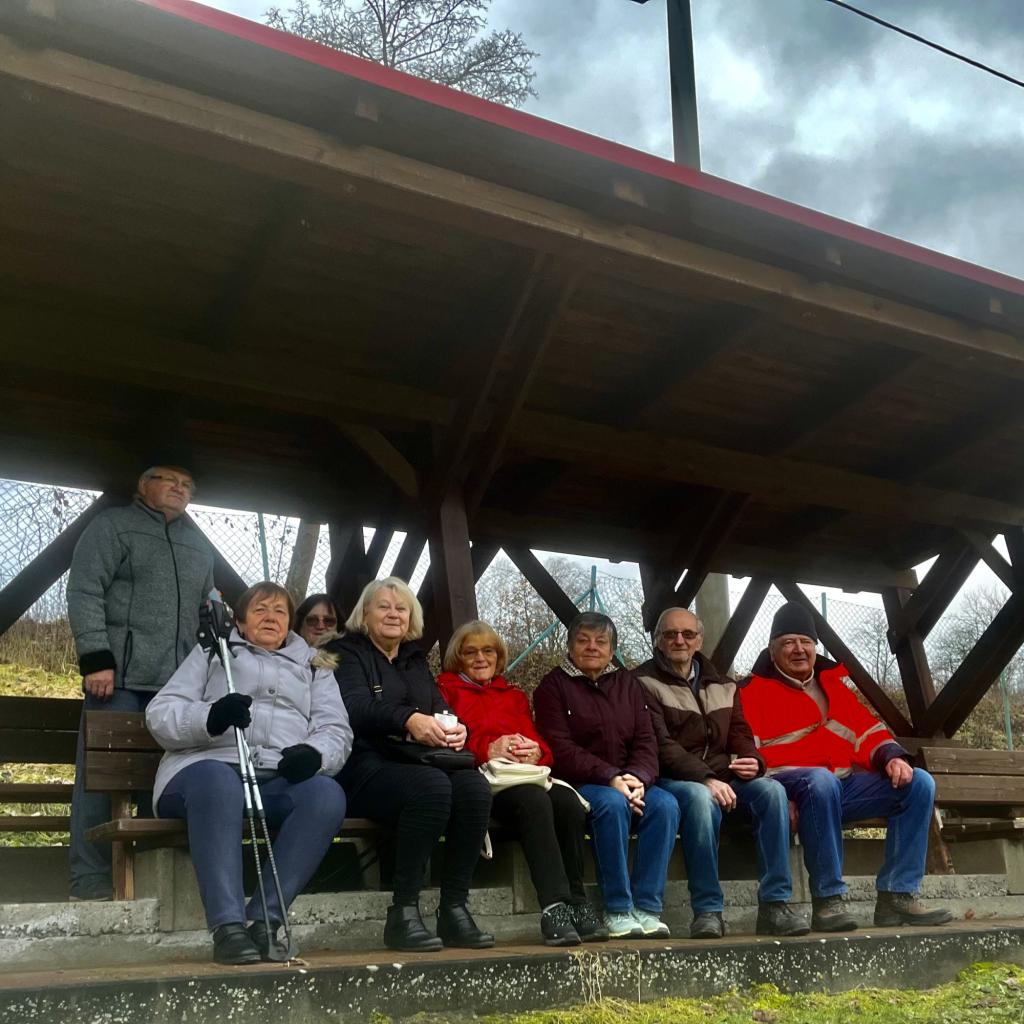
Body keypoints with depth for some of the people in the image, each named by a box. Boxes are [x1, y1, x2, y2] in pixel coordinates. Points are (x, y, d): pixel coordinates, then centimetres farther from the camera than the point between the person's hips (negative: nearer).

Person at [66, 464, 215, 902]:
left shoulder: (199, 544, 23)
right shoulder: (113, 526, 6)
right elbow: (84, 591, -4)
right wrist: (96, 657, -13)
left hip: (179, 683, 5)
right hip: (120, 675, -5)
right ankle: (90, 878, 2)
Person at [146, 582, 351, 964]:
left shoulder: (313, 666, 28)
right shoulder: (212, 652, 22)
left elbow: (337, 730, 14)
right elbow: (160, 715, 9)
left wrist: (315, 753, -12)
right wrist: (210, 718, -14)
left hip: (281, 779, 2)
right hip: (211, 766, -2)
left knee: (327, 794, -32)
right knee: (218, 782, -39)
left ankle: (265, 920, -30)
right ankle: (228, 928, -40)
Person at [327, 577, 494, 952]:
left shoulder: (416, 660, 26)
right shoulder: (346, 652, 6)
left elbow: (441, 708, 14)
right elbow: (356, 709, -13)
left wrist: (456, 728, -12)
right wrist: (409, 720, -33)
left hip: (421, 760, 6)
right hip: (367, 764, -5)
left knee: (475, 787, -25)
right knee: (431, 786, -35)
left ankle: (455, 910, -19)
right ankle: (403, 914, -26)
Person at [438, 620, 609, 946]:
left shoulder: (515, 696, 32)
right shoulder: (447, 689, 17)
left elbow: (537, 740, 19)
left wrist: (536, 751, -6)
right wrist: (488, 750, -15)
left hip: (525, 773, 5)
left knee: (569, 802, -30)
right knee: (534, 800, -37)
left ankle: (576, 904, -24)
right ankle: (555, 906, -40)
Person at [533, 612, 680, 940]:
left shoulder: (627, 683, 16)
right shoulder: (554, 685, 3)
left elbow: (646, 741, 7)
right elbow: (560, 748, -9)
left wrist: (639, 778, -15)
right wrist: (610, 778, -21)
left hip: (629, 782, 4)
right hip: (577, 785, -4)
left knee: (665, 804, -25)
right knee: (612, 803, -35)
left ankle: (647, 908, -22)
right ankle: (617, 912, -26)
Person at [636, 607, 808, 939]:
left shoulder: (723, 685, 20)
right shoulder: (645, 683, -1)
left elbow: (740, 735, 14)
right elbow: (660, 745, -12)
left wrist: (753, 762, -11)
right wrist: (706, 779, -24)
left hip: (722, 778, 5)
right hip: (673, 781, -5)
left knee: (771, 790, -23)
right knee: (700, 797, -38)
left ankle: (775, 905, -21)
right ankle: (707, 911, -29)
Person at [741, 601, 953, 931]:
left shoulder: (833, 683, 22)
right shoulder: (754, 691, 3)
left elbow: (867, 731, 18)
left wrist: (891, 756, -4)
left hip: (843, 785, 7)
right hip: (788, 785, -6)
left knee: (919, 783, -8)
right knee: (820, 780, -40)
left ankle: (897, 895, -11)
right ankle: (827, 901, -30)